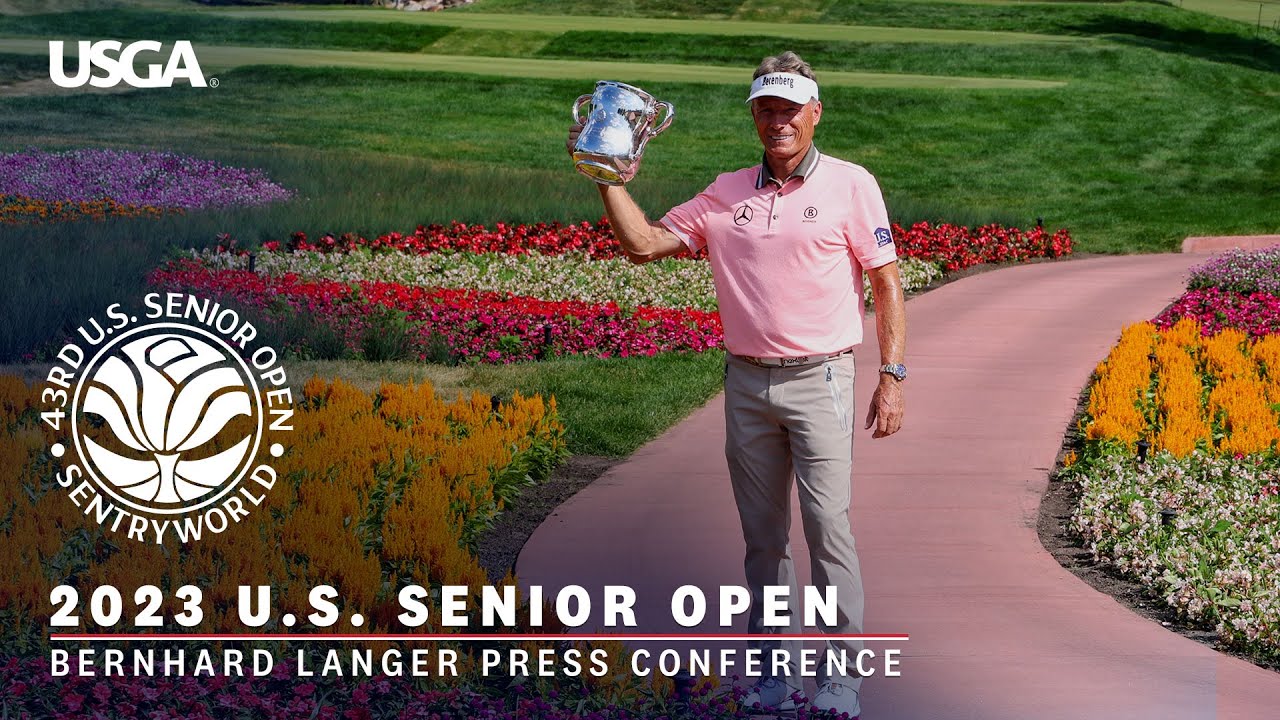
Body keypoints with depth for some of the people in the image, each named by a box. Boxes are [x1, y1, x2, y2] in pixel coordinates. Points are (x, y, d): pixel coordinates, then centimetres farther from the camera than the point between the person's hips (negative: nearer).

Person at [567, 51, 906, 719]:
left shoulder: (850, 185, 1)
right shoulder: (726, 194, 10)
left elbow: (887, 285, 2)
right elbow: (644, 243, 9)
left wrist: (891, 377, -4)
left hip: (818, 381, -4)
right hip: (746, 383, 4)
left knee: (828, 529, -9)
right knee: (762, 537, 8)